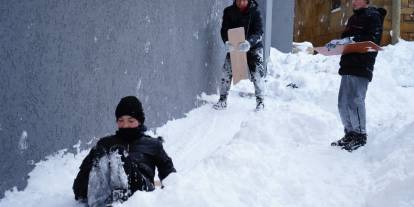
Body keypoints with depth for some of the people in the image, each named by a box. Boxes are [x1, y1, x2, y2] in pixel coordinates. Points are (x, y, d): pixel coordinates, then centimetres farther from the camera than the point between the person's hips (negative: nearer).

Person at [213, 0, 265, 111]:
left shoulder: (255, 11, -14)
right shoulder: (229, 11, -8)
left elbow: (259, 32, -20)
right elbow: (224, 30, -9)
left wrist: (249, 42, -40)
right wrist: (227, 42, -31)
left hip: (254, 47, -2)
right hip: (234, 46, 2)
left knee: (257, 74, -6)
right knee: (226, 72, -3)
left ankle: (260, 101, 11)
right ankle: (223, 100, 11)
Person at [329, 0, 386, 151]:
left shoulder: (373, 17, -4)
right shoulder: (353, 18, 21)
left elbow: (371, 40, -17)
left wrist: (348, 40, -22)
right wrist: (337, 43, 5)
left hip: (362, 67, -8)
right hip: (348, 66, 8)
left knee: (355, 101, -10)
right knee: (343, 103, 8)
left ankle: (360, 135, 2)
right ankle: (350, 133, 18)